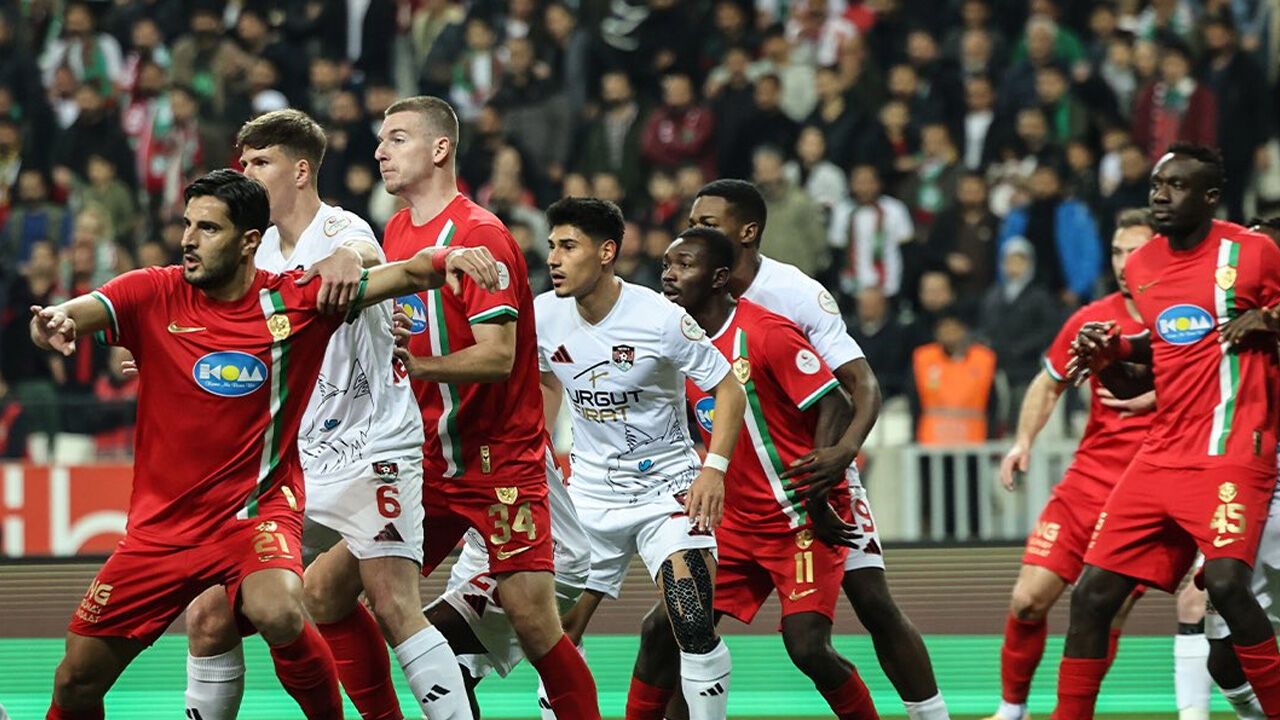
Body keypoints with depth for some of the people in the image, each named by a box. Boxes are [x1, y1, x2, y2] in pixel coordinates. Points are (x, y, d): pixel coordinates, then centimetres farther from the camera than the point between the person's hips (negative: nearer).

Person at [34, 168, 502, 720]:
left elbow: (401, 276, -12)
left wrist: (445, 260, -34)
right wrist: (54, 321, -44)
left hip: (256, 509, -2)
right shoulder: (154, 295, -4)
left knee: (277, 613, -35)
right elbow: (77, 315, -19)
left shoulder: (294, 301, -6)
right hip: (162, 523, 2)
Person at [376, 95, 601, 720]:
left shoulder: (479, 235, -14)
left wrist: (417, 366, -32)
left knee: (533, 621, -13)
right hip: (432, 456, 8)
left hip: (501, 457, -8)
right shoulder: (397, 231, 11)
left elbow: (498, 355, -21)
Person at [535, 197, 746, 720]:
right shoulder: (545, 315, -3)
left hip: (667, 484, -5)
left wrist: (714, 467, -19)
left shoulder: (661, 319, -18)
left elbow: (728, 389, -9)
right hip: (590, 490, 5)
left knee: (695, 632, -19)